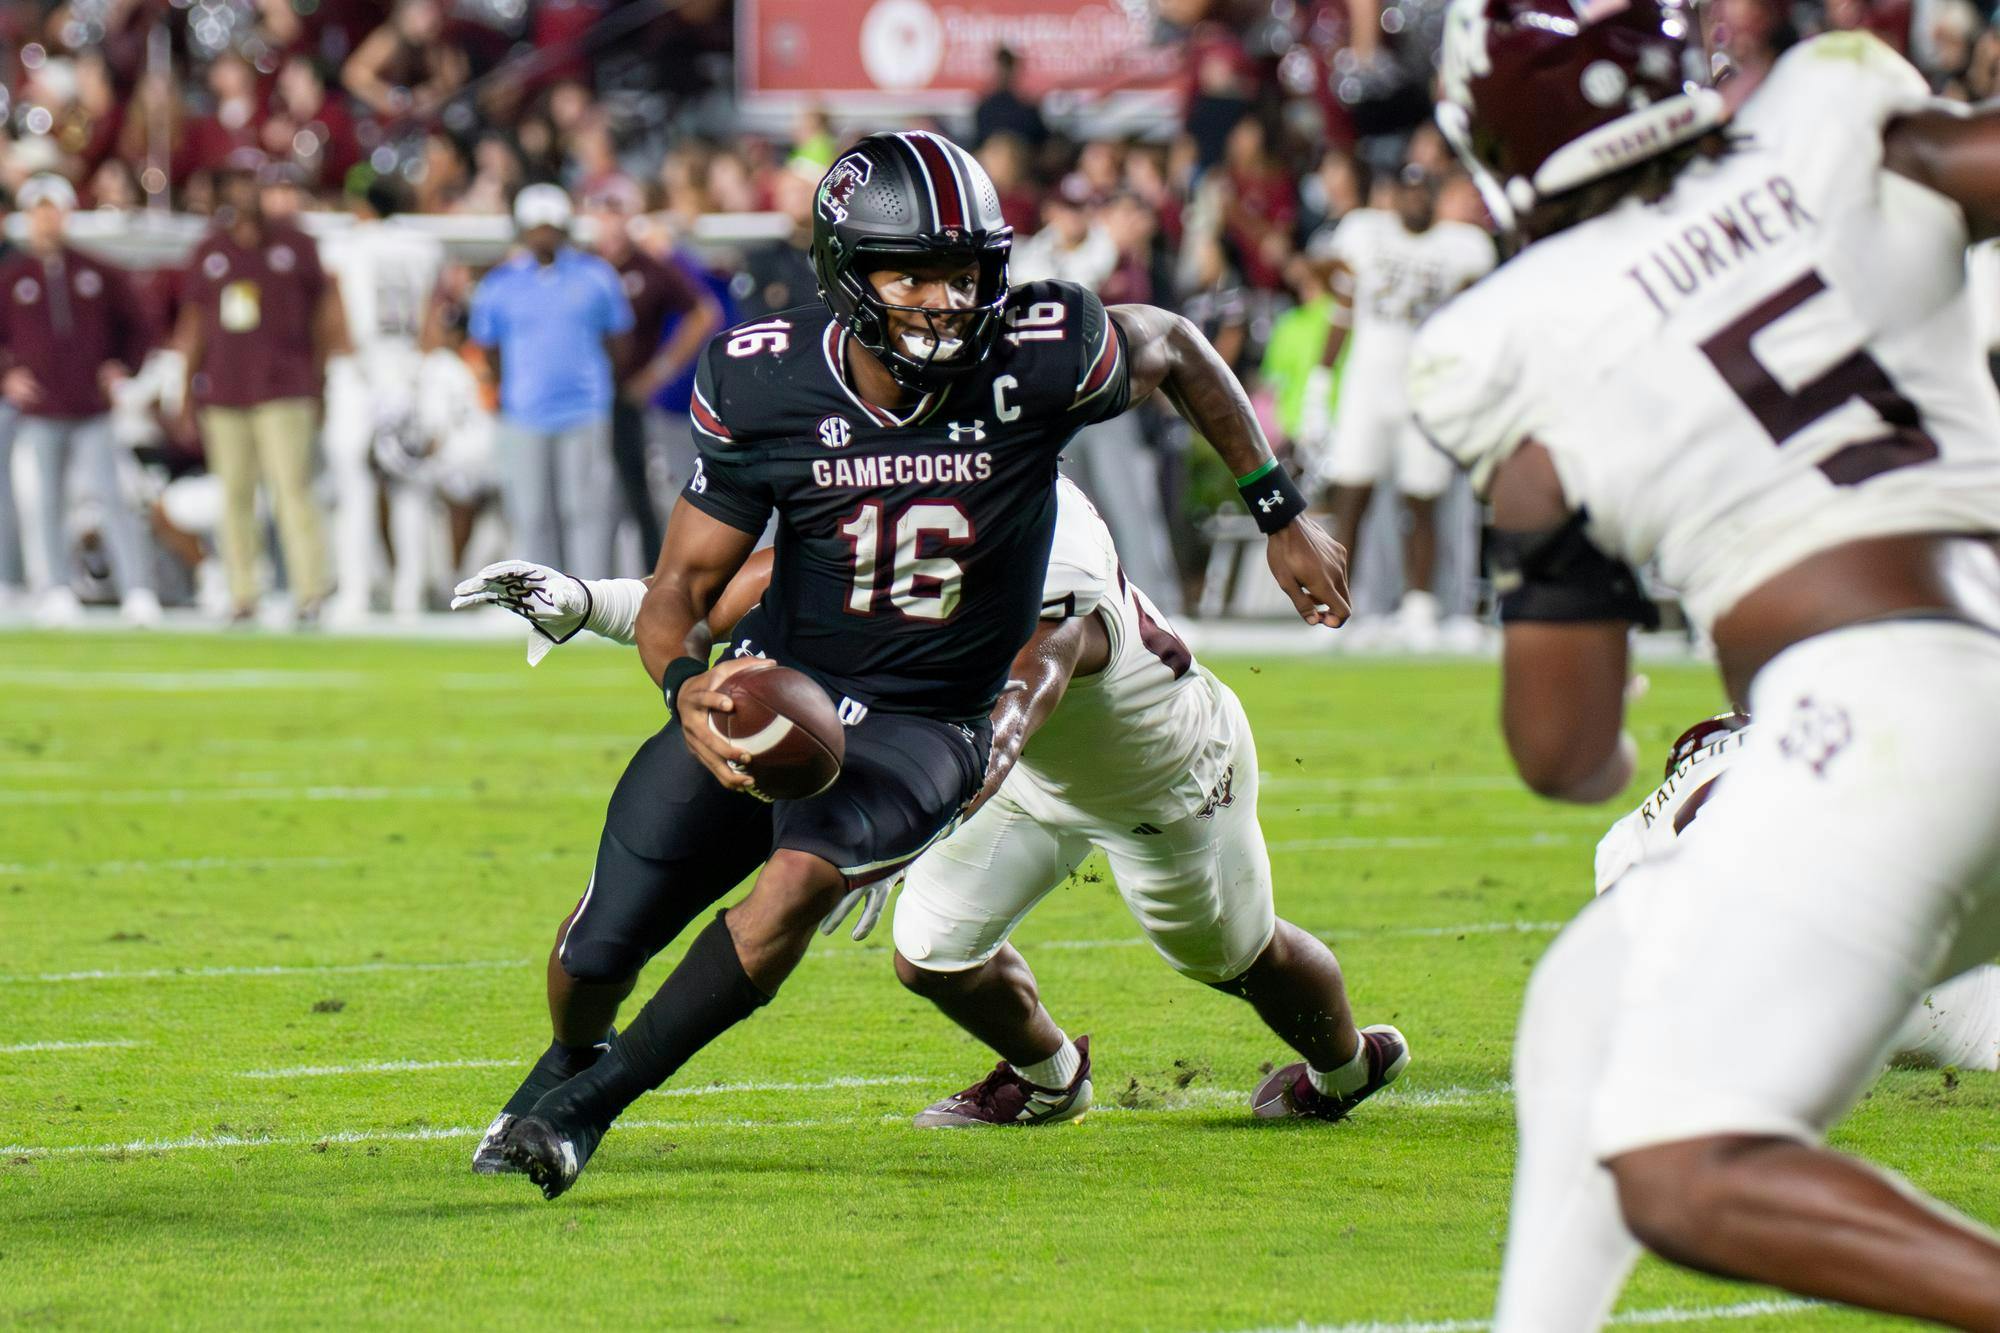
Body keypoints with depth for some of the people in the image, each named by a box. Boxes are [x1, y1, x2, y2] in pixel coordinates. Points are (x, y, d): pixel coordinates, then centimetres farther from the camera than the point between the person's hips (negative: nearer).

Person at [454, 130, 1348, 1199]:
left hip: (922, 728, -2)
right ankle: (571, 1060, 41)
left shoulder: (1037, 359, -18)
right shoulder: (765, 387, -14)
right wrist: (690, 685, -31)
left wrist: (1282, 517, 9)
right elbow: (683, 587, -8)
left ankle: (585, 1107, -12)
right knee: (597, 950, 0)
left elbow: (1172, 348, 4)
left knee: (801, 878, -31)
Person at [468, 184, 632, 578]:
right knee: (533, 517, 1)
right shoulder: (498, 284, 8)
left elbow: (616, 342, 13)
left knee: (586, 509, -6)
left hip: (586, 415, -1)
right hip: (523, 417, 1)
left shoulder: (596, 275, 8)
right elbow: (487, 349, 13)